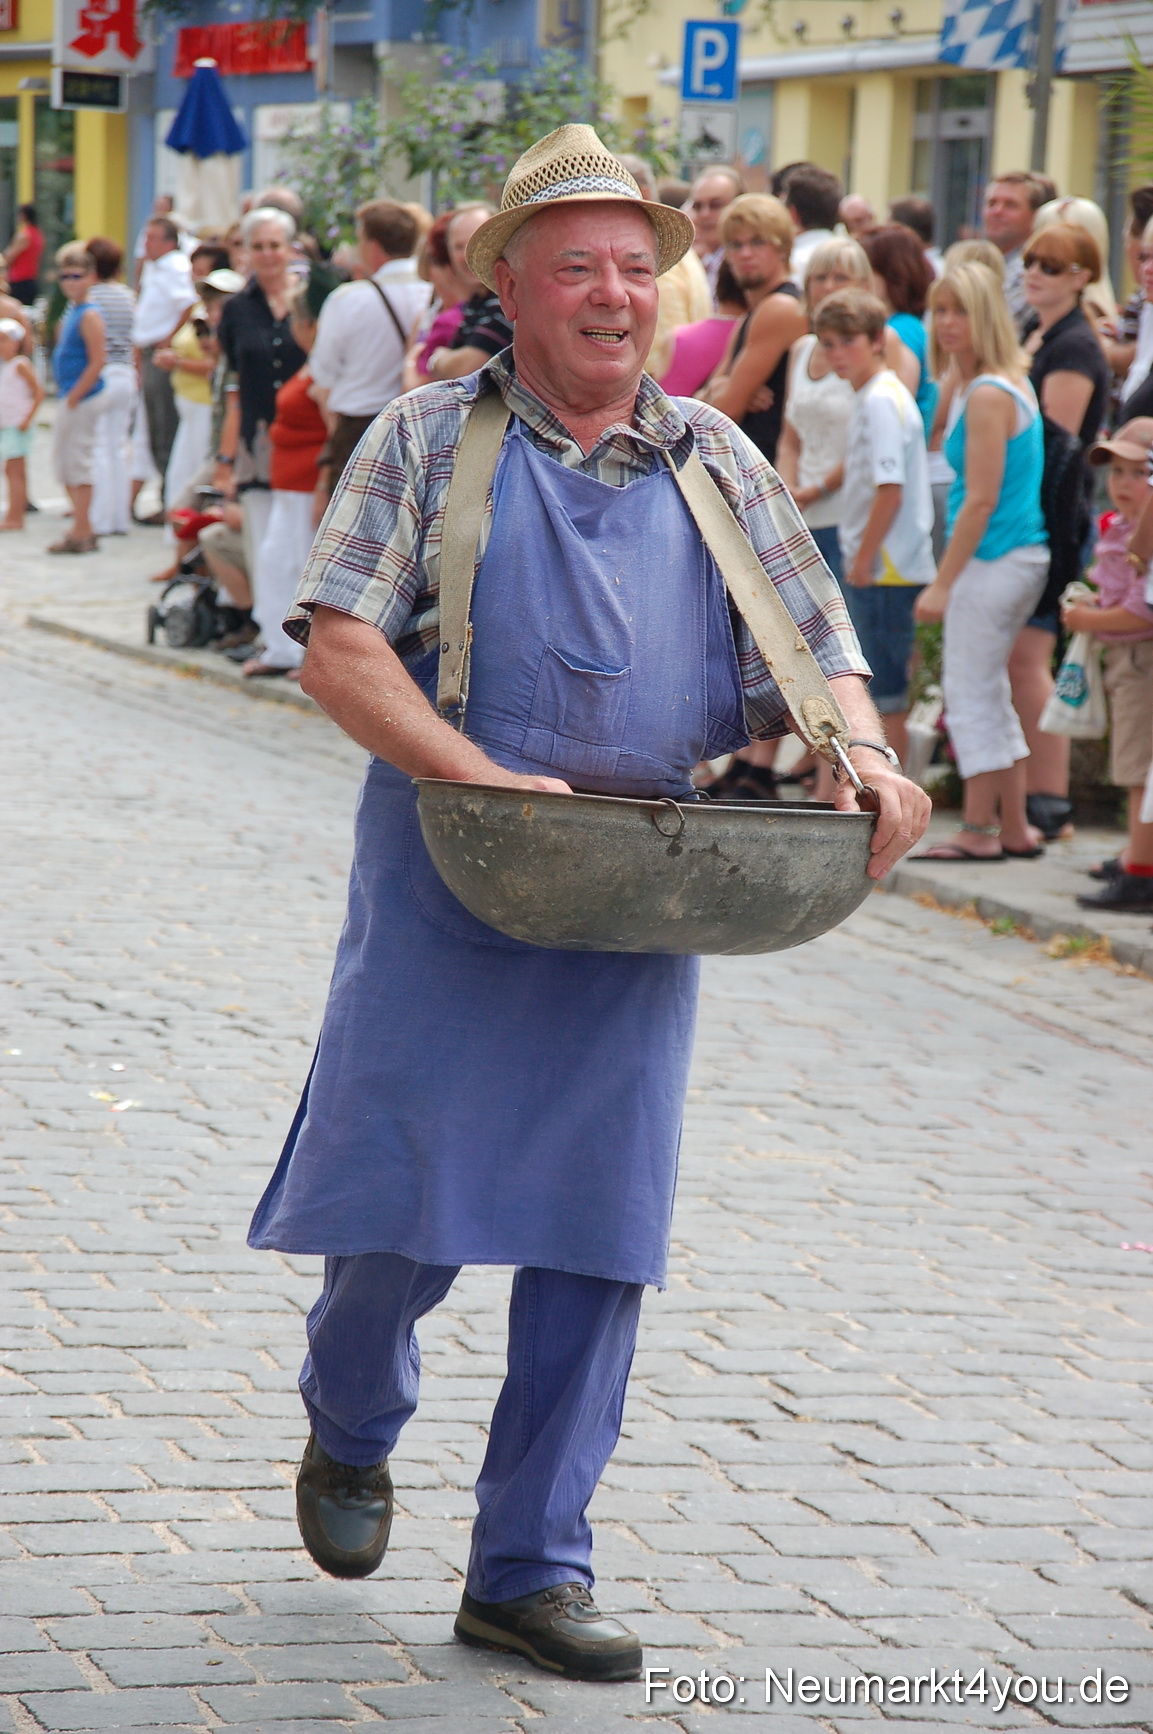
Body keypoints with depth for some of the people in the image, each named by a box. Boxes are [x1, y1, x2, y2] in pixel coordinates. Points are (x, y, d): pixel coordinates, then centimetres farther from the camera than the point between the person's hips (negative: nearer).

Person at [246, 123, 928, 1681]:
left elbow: (816, 657, 13)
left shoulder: (715, 464, 11)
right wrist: (482, 780, -21)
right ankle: (352, 1434, 32)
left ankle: (528, 1568, 11)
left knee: (597, 1229, 1)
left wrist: (860, 755, -10)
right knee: (402, 1200, -1)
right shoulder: (433, 438, 2)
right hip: (445, 894, -3)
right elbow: (340, 647, -7)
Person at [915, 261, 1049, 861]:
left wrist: (942, 583, -17)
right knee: (990, 692, 16)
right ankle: (1014, 828, 21)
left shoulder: (987, 396, -16)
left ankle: (979, 830, 3)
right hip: (1022, 558, 10)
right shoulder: (1010, 385, 13)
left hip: (993, 560, -10)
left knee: (971, 693, -2)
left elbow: (981, 500, -19)